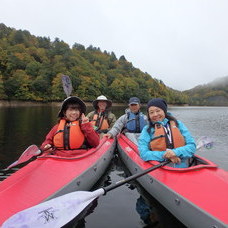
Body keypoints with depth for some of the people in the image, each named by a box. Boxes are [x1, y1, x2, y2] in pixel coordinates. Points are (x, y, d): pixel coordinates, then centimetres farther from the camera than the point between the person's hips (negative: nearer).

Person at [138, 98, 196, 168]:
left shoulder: (178, 124, 9)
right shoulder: (147, 130, 4)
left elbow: (192, 146, 5)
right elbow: (143, 154, -5)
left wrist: (176, 152, -14)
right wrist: (166, 155, -15)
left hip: (182, 168, 2)